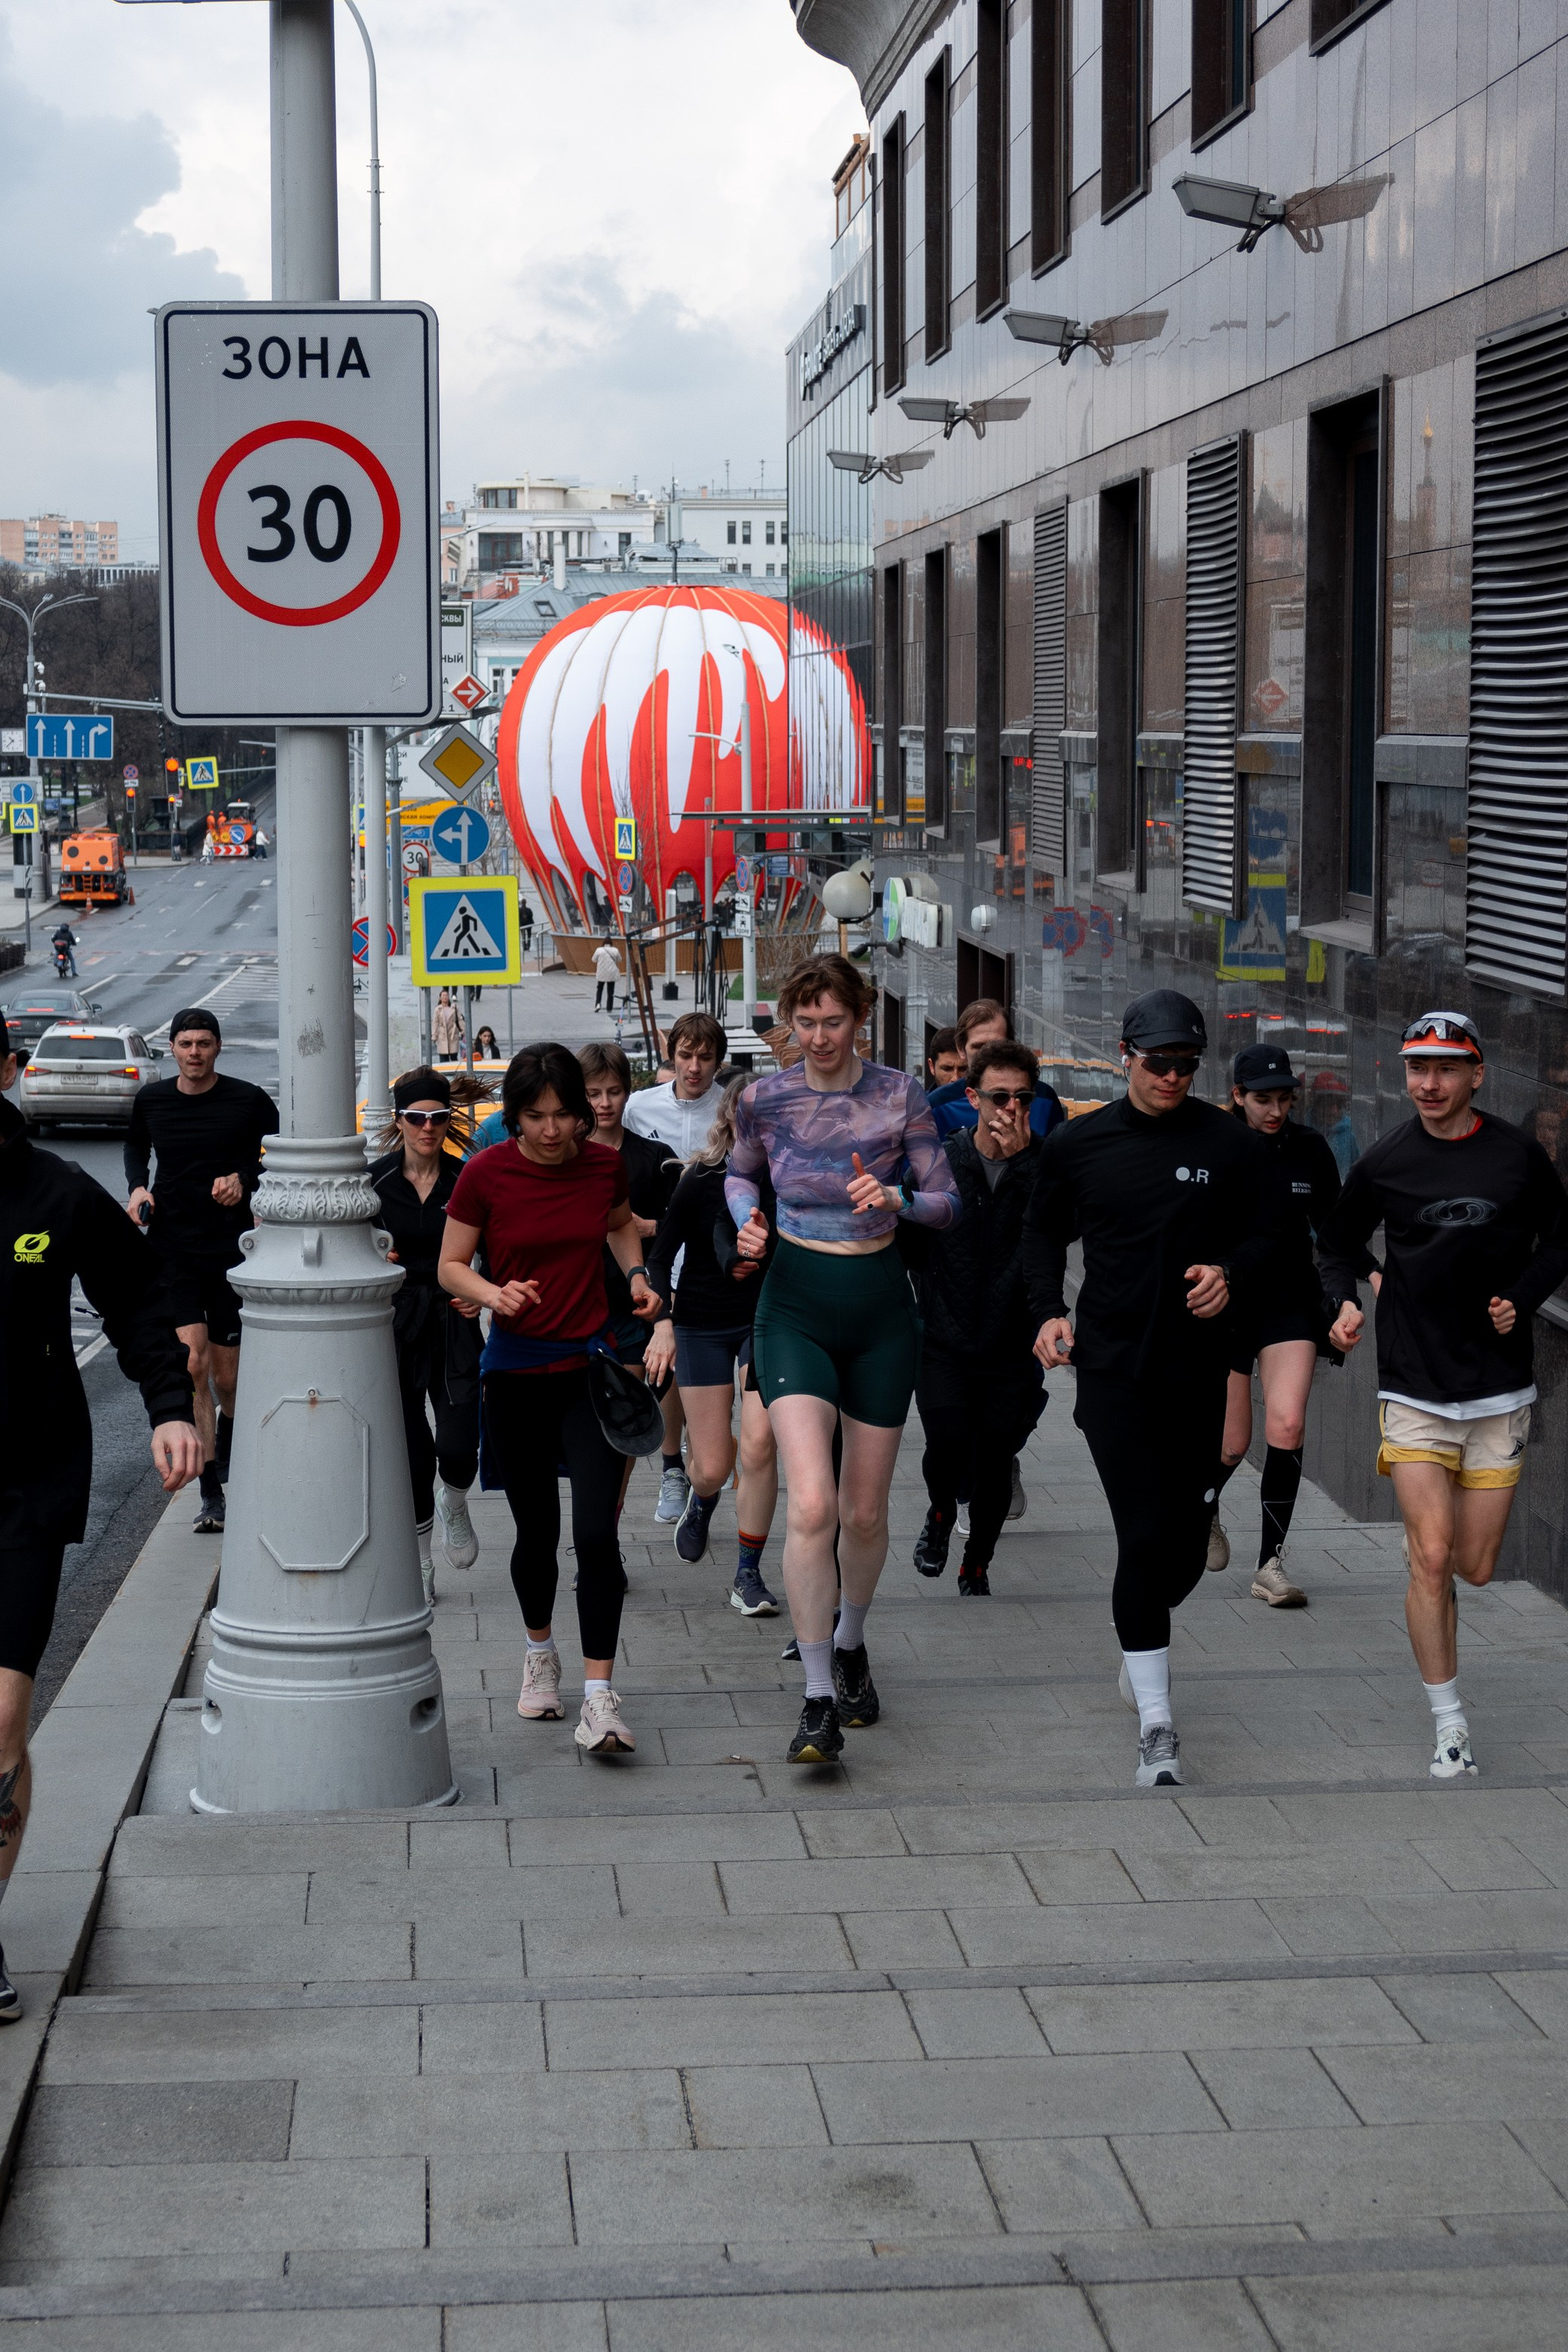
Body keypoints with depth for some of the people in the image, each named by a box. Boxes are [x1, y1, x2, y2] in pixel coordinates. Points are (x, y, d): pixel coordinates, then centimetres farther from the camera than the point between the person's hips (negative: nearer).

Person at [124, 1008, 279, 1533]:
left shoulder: (249, 1101, -4)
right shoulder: (151, 1100, 4)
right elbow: (135, 1146, 25)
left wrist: (244, 1179, -13)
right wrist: (138, 1187, 6)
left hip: (232, 1248, -1)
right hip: (172, 1248, 1)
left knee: (228, 1377, 7)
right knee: (192, 1362, -14)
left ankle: (228, 1439, 43)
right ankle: (210, 1493, -12)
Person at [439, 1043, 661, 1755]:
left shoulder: (605, 1165, -2)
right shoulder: (486, 1174, -9)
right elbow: (451, 1265, -2)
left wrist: (636, 1275, 2)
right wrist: (495, 1294, -21)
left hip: (592, 1364, 1)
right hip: (516, 1371, 0)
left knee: (596, 1533, -11)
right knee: (537, 1531, 11)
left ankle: (599, 1698, -10)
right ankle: (540, 1652, 39)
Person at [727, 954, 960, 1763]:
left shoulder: (899, 1098, -6)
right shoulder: (763, 1098, -3)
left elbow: (947, 1201, -2)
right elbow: (740, 1174, 16)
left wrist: (895, 1198, -22)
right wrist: (748, 1221, -5)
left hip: (880, 1310, 1)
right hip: (795, 1307, -1)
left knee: (864, 1513, 10)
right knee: (810, 1505, -17)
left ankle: (849, 1644, 39)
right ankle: (818, 1702, -11)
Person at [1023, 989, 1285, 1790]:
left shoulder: (1231, 1144, 1)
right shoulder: (1079, 1145, 3)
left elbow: (1266, 1235, 8)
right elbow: (1043, 1229, 15)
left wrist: (1233, 1275, -13)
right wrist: (1049, 1311, 1)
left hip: (1200, 1370, 2)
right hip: (1113, 1369, -2)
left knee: (1186, 1545, 7)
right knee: (1144, 1536, -11)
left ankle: (1137, 1646, 41)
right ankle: (1156, 1728, -7)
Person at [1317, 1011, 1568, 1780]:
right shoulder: (1384, 1163, -1)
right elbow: (1337, 1246, 12)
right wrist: (1345, 1302, -7)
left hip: (1499, 1392, 1)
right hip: (1413, 1391, -1)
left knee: (1476, 1568, 5)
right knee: (1431, 1559, -9)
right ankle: (1449, 1725, 2)